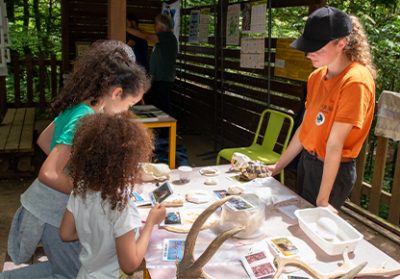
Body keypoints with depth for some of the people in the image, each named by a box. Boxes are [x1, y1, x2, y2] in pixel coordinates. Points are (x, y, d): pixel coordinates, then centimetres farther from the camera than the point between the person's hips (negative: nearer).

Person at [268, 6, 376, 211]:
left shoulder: (355, 81, -23)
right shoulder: (317, 76, 1)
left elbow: (335, 144, -25)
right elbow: (305, 127, 6)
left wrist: (323, 200, -20)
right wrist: (278, 167, 9)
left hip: (333, 170, -7)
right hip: (307, 161, 7)